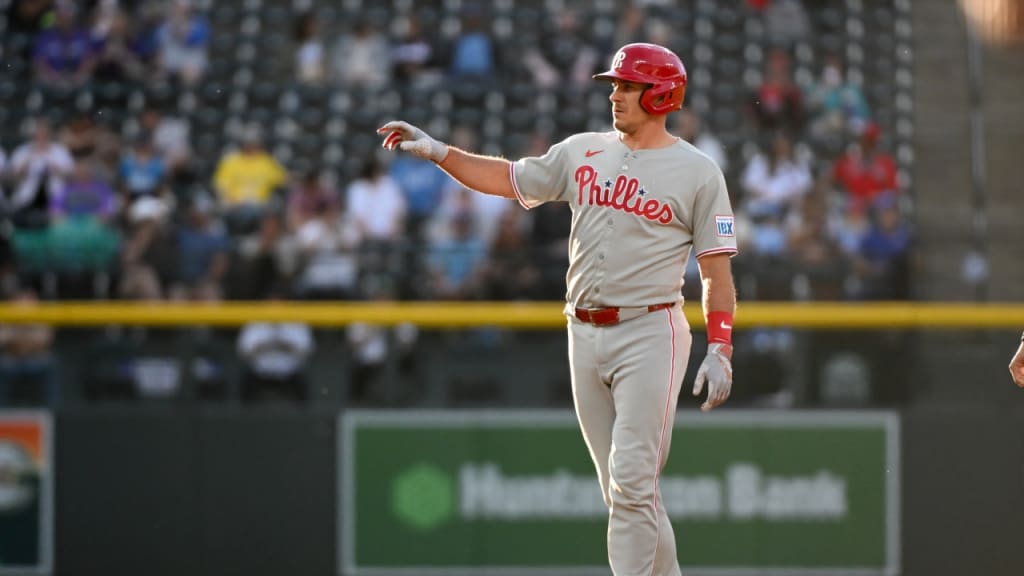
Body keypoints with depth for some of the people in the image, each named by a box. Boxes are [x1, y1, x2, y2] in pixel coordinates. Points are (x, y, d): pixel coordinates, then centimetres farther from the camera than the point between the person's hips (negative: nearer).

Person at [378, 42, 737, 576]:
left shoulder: (697, 172, -3)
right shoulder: (582, 151, 11)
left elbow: (717, 269, -4)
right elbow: (509, 180, 18)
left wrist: (720, 350, -12)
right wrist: (436, 150, 7)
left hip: (650, 334, -6)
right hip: (585, 334, 6)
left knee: (632, 481, -14)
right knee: (624, 489, 8)